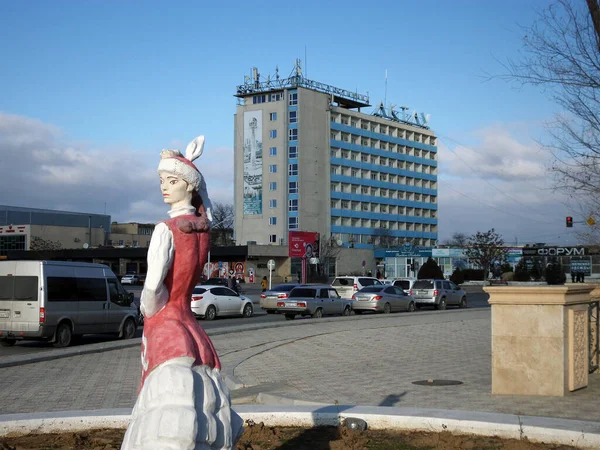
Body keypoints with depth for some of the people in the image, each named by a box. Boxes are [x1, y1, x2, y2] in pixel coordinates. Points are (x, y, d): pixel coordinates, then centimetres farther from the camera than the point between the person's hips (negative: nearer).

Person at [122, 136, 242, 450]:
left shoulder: (167, 230, -15)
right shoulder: (204, 225, 6)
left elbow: (152, 288, -22)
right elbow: (203, 198, 29)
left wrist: (150, 316, -2)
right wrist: (186, 163, 17)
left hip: (165, 330, -8)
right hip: (191, 329, 8)